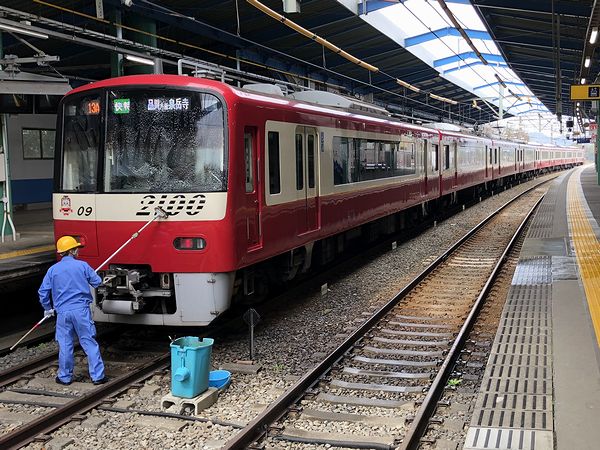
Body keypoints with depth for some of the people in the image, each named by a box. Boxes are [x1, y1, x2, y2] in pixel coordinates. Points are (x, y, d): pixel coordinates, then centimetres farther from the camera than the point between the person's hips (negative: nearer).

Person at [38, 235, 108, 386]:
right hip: (81, 310, -2)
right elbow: (97, 282, 4)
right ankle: (98, 376, 4)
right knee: (89, 343, 3)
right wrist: (86, 279, 27)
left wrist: (48, 309, 20)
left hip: (63, 312, 2)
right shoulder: (82, 265, -2)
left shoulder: (53, 270, 4)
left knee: (65, 345, 11)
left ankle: (65, 377, 19)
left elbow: (43, 292, 5)